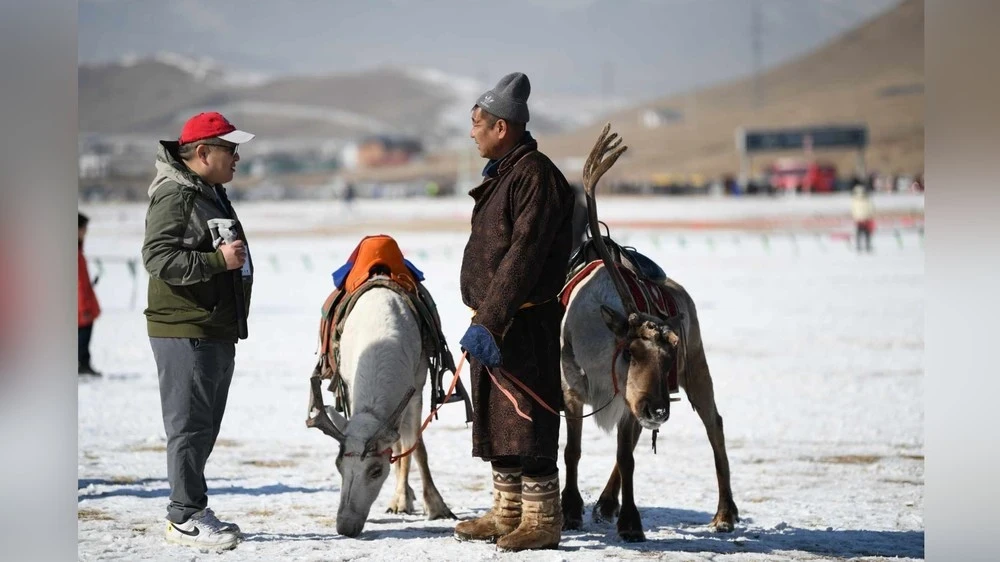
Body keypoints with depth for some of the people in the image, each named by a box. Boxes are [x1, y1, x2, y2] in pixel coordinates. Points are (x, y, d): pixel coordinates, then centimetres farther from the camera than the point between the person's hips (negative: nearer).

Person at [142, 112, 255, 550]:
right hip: (184, 331, -10)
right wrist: (218, 260, -26)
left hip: (216, 330, 10)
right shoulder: (174, 196, -12)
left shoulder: (213, 194, 19)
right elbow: (156, 258, -22)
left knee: (204, 427, 12)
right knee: (190, 425, -8)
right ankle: (186, 517, -5)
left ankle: (189, 512, 18)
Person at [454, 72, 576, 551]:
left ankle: (541, 520, -2)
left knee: (526, 420, -7)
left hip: (524, 321, -10)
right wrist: (482, 317, 18)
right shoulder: (501, 174, 18)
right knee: (496, 418, 15)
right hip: (492, 320, 11)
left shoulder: (535, 175, -15)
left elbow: (523, 257, -22)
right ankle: (508, 512, 23)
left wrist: (490, 320, -25)